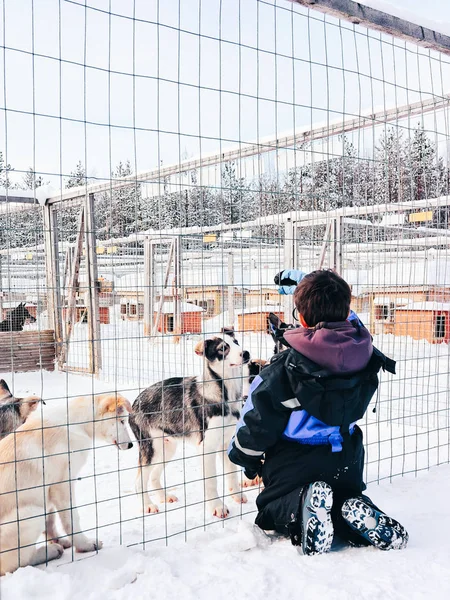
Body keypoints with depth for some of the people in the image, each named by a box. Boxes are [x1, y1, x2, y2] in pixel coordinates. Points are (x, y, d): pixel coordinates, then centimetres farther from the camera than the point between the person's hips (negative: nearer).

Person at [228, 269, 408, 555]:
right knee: (347, 494, 32)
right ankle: (358, 511, -7)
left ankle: (301, 502, -17)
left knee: (272, 510, 20)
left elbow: (260, 419, -14)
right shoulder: (364, 354, -7)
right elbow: (345, 318, 15)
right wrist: (299, 283, 24)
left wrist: (244, 456, 7)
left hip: (294, 463, -4)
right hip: (347, 462, 4)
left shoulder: (285, 367, -20)